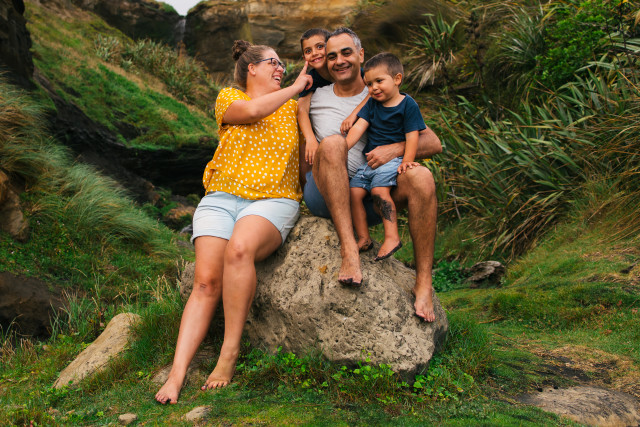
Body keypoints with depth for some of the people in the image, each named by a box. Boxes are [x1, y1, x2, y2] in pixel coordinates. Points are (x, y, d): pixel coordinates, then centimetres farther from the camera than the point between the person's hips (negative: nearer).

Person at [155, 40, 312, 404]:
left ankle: (230, 354, -24)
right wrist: (296, 87, 0)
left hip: (273, 200, -1)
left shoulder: (293, 107, 19)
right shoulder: (229, 97, 13)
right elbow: (252, 110, -9)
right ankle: (178, 372, -17)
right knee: (206, 280, -18)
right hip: (222, 197, 1)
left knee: (238, 249, -34)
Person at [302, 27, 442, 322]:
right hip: (324, 196, -1)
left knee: (421, 177, -27)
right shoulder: (314, 99, 13)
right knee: (333, 142, -30)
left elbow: (433, 144, 6)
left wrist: (396, 148, -13)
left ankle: (424, 283, -23)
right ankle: (348, 249, -40)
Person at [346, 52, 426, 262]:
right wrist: (343, 147, -9)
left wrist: (407, 160, -20)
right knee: (354, 191, -11)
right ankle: (363, 238, -3)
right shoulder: (372, 103, 13)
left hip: (392, 158, -6)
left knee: (379, 189, -30)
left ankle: (392, 237, -27)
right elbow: (359, 127, 5)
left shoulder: (408, 105, -2)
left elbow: (412, 135, -7)